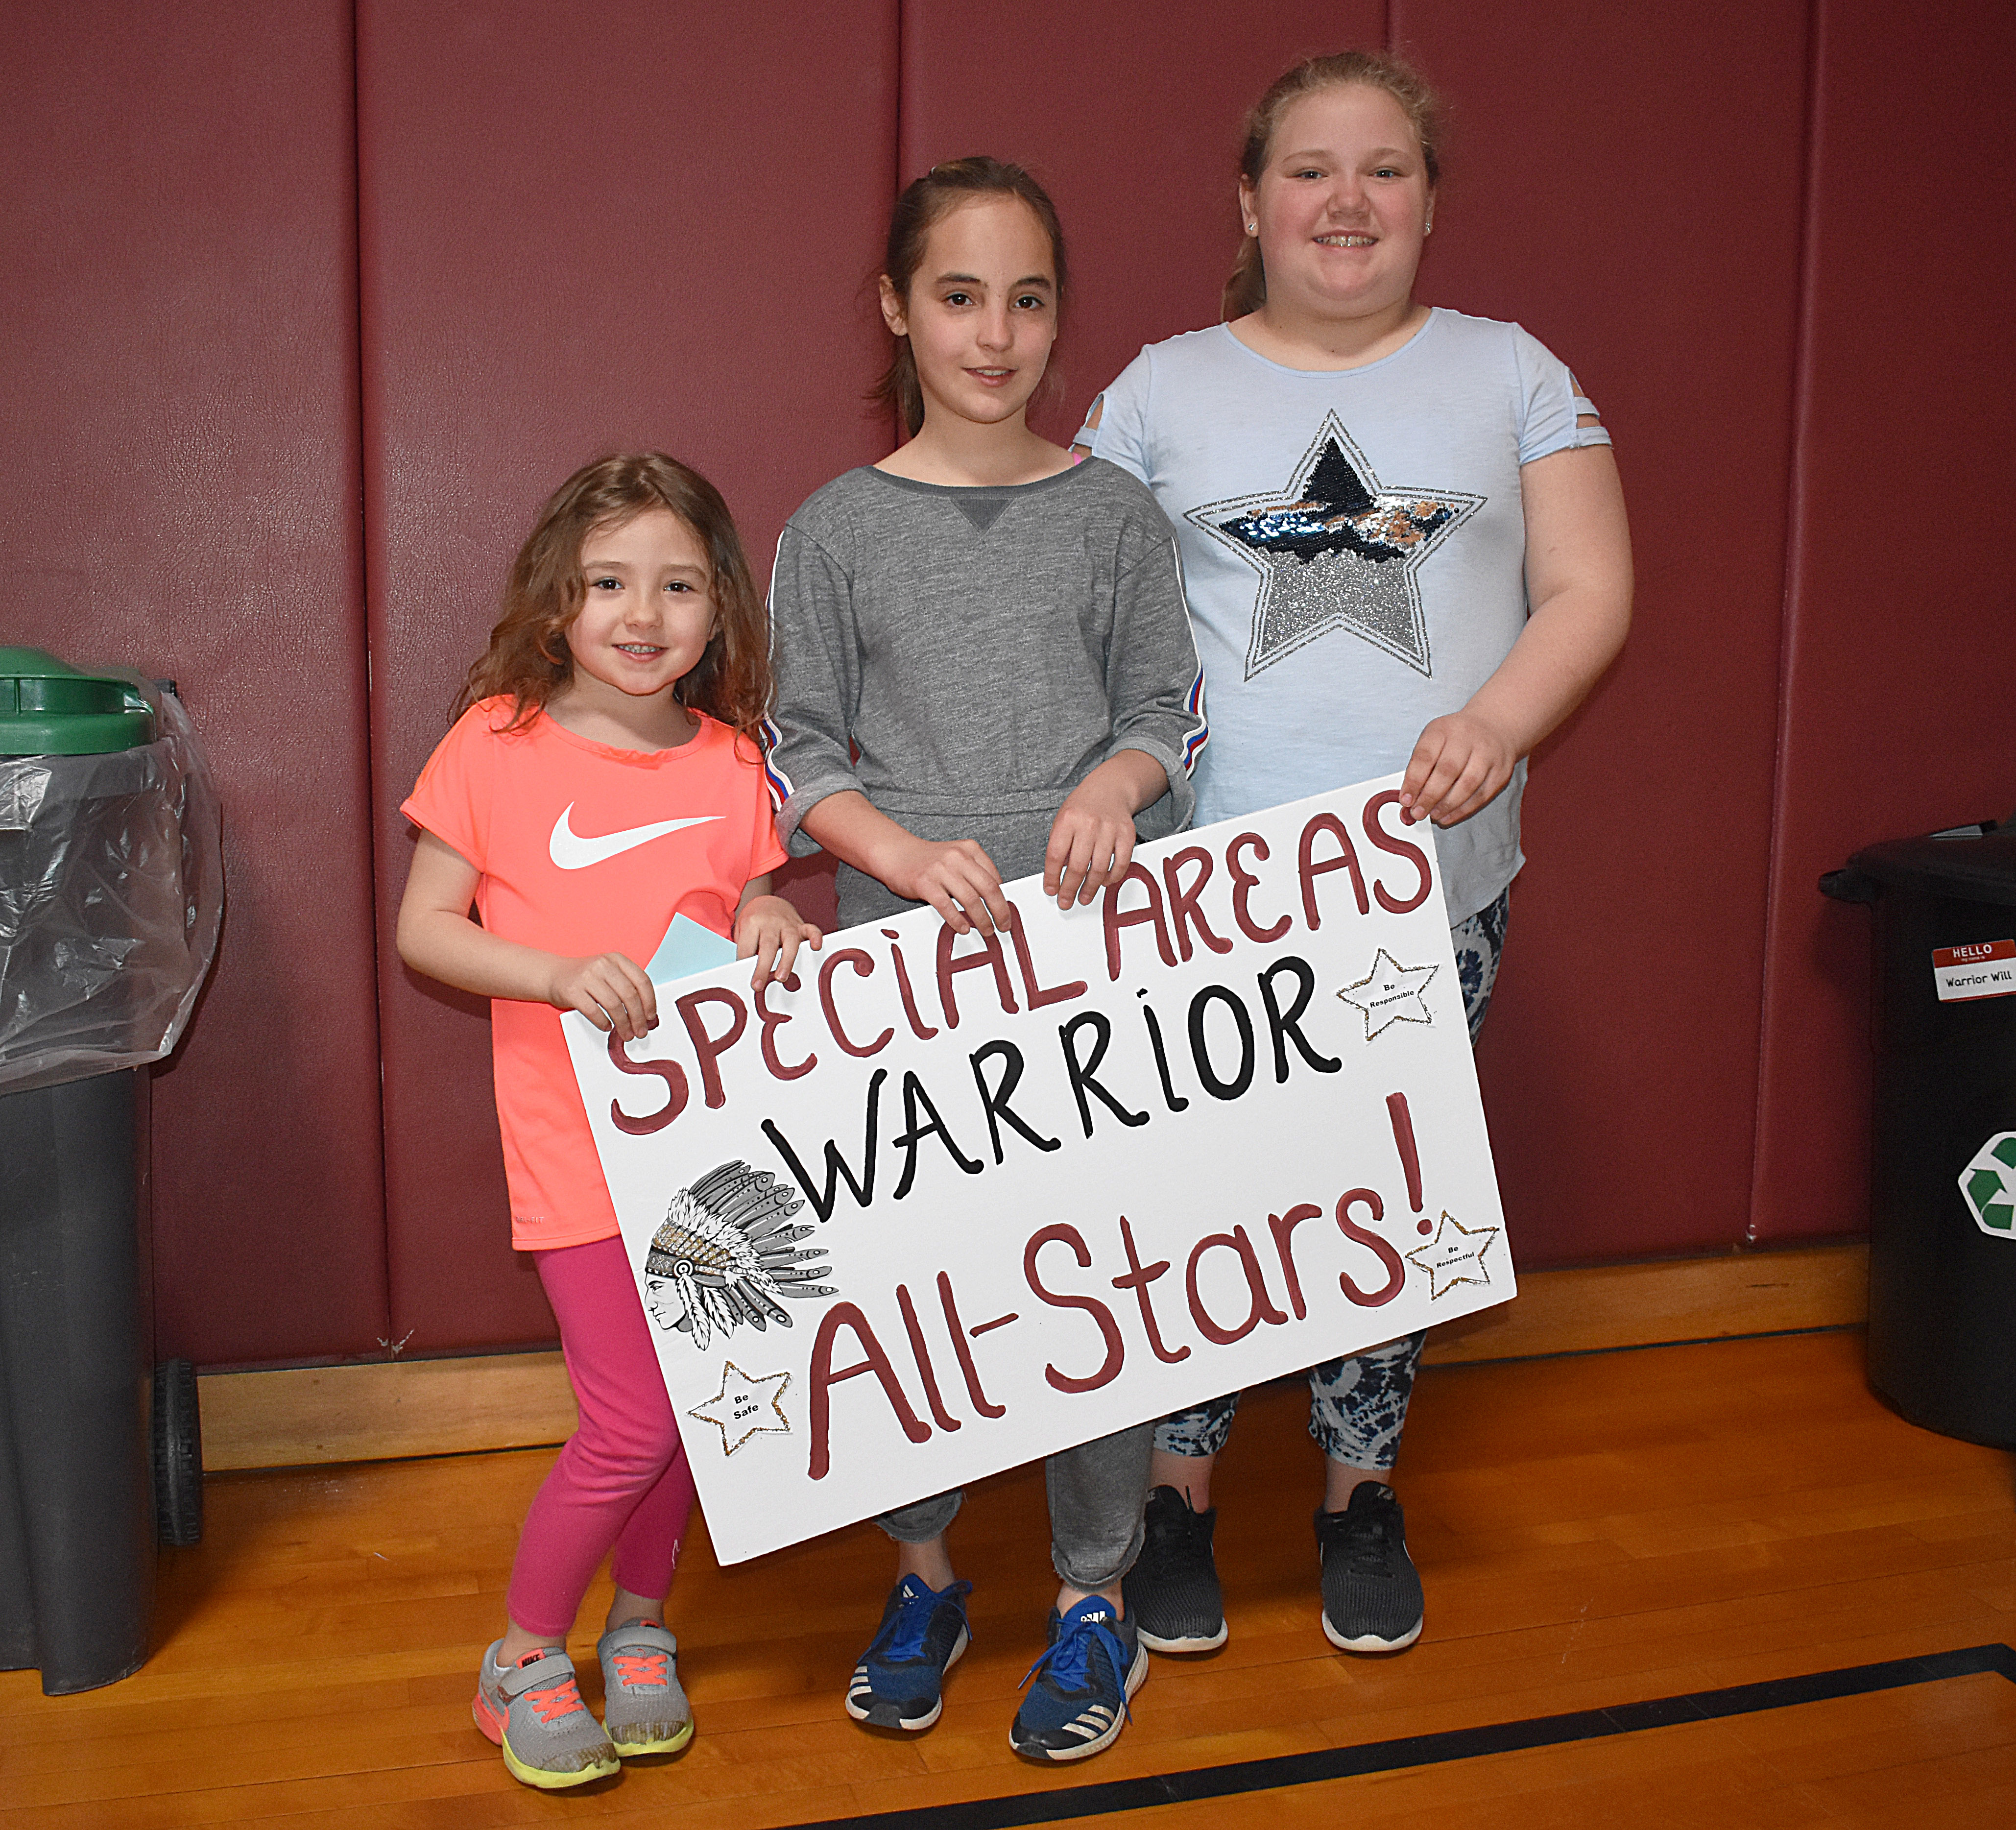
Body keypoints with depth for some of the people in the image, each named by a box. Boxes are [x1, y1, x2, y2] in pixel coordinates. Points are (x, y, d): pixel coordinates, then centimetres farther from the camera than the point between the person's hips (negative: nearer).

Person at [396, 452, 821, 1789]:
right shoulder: (500, 742, -7)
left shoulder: (731, 761, 4)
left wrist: (772, 927, -8)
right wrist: (564, 973, -18)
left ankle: (641, 1622, 36)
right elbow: (424, 929, -3)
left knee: (692, 1401, 11)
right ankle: (523, 1659, 20)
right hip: (583, 1144, -4)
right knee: (633, 1424, -5)